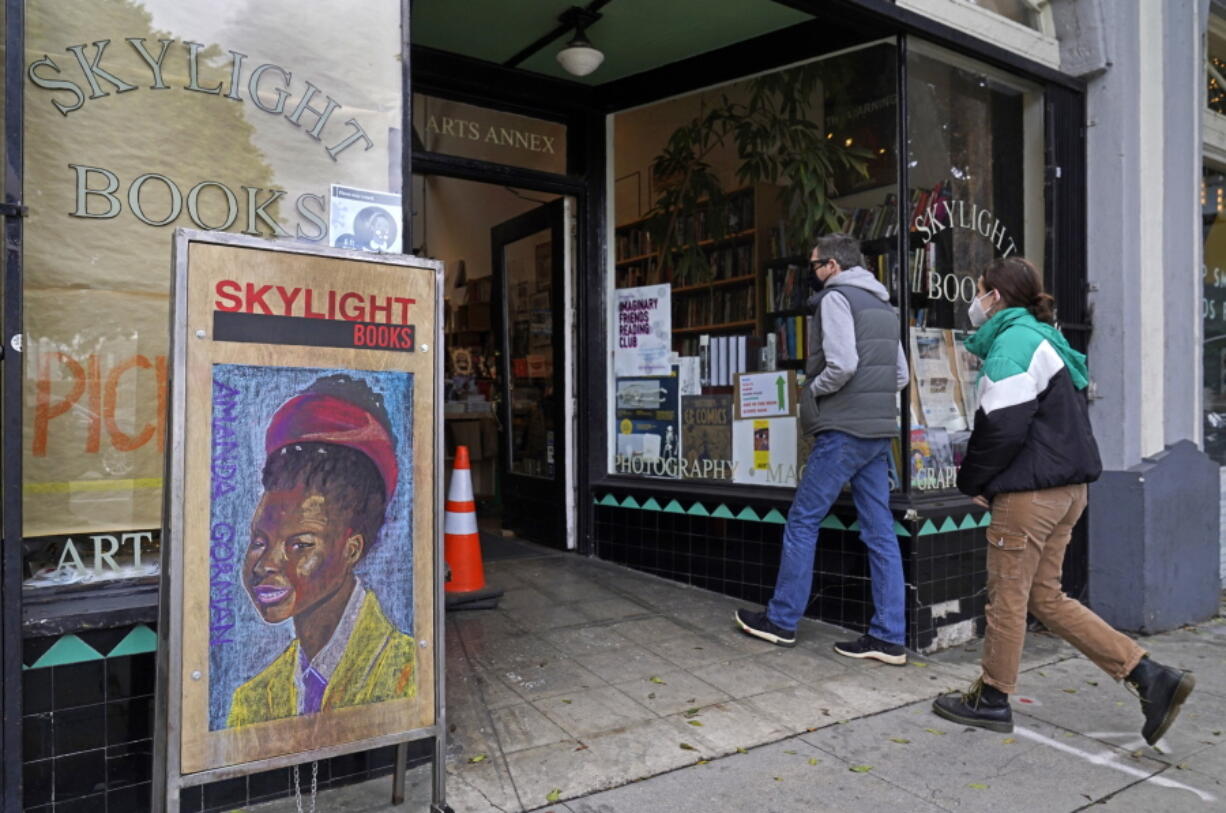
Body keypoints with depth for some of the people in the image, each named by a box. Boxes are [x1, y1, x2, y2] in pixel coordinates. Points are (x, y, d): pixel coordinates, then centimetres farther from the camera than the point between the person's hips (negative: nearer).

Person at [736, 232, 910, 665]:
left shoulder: (836, 297, -7)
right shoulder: (884, 305, 18)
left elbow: (842, 365, -20)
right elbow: (900, 375, 18)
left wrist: (811, 392, -4)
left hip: (842, 431, -8)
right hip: (879, 431, 8)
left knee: (802, 521, 3)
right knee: (880, 531, 6)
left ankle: (781, 620, 13)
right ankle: (889, 636, 9)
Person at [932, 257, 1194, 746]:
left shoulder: (1013, 341, -14)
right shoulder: (1042, 338, 18)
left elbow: (1002, 427, -22)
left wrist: (972, 481, -6)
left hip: (1029, 493, -10)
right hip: (1067, 488, 10)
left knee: (1007, 596, 3)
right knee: (1046, 598, 15)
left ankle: (992, 700, 18)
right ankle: (1150, 676, 13)